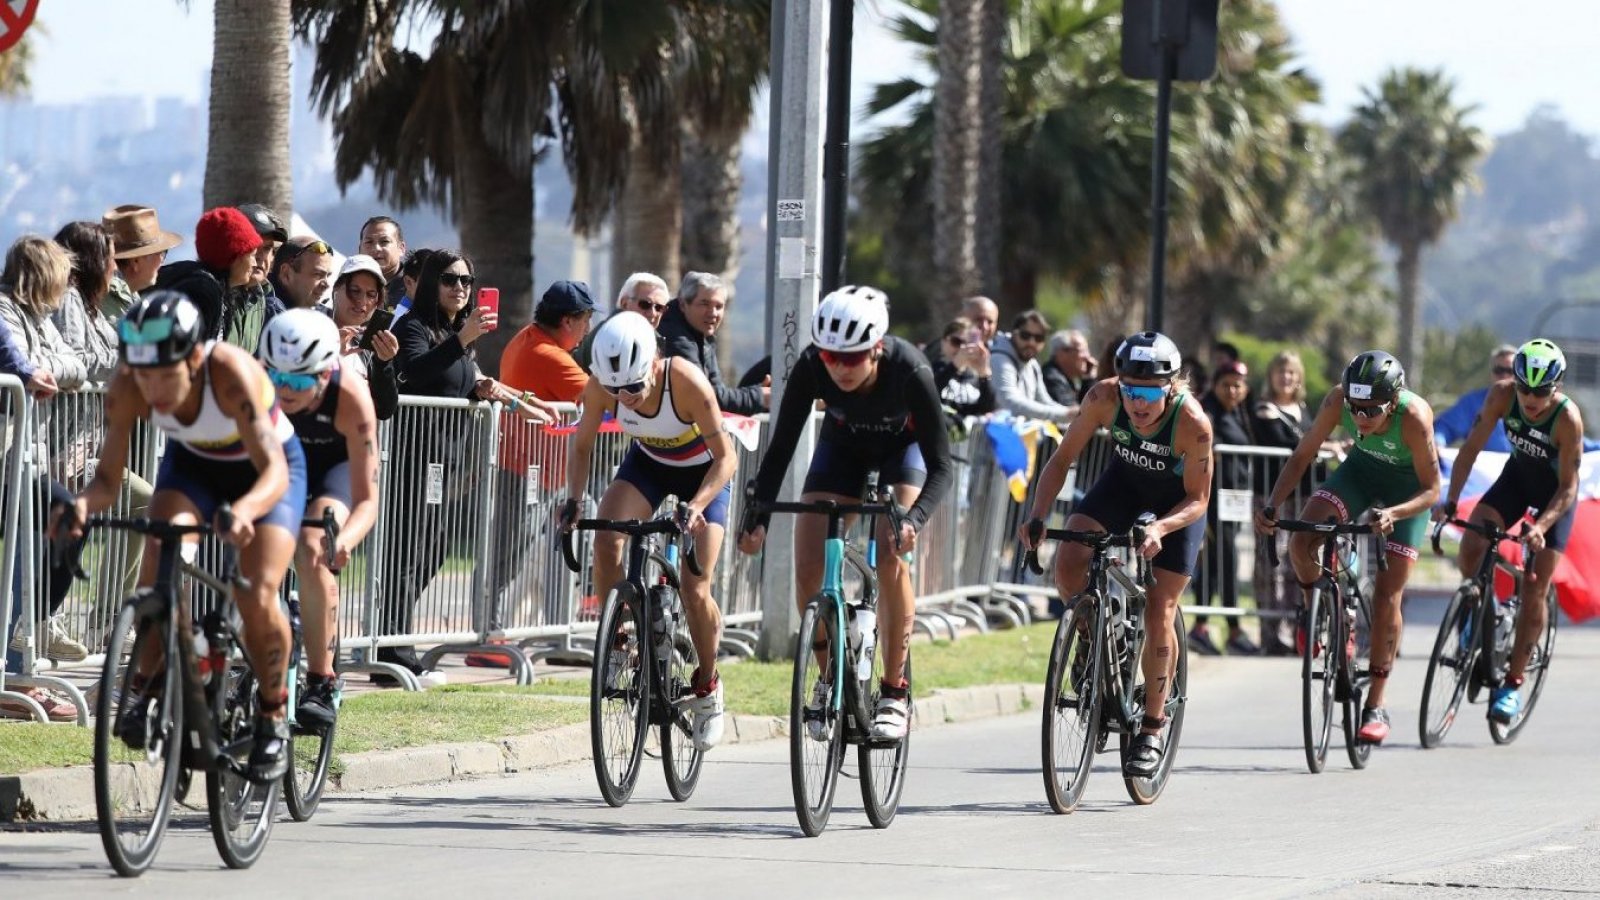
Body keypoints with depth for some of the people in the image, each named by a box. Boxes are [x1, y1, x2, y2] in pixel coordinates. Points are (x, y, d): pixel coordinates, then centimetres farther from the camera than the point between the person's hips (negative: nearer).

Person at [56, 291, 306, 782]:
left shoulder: (231, 373, -39)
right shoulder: (129, 386, -28)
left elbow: (274, 471, -45)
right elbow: (109, 477, -24)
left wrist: (245, 509, -66)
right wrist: (83, 502, -48)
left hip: (263, 471, -3)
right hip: (192, 464, 3)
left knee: (257, 599, -19)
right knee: (161, 555, -28)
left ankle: (272, 718, 5)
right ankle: (146, 685, -12)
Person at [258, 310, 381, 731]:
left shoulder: (350, 397, -37)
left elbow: (367, 500, -36)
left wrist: (346, 540, -58)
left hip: (336, 464, -3)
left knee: (313, 552, -27)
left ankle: (321, 686, -21)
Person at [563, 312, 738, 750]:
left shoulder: (686, 382, -37)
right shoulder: (601, 386, -27)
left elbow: (726, 456, -28)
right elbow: (582, 447, -10)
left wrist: (696, 506, -42)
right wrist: (573, 499, -27)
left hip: (703, 472, -3)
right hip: (648, 463, 3)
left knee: (695, 590, -12)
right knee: (606, 538, -28)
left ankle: (708, 685, 13)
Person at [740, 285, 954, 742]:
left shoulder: (909, 371, -38)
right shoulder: (811, 367, -32)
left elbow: (941, 465, -35)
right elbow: (781, 447, -26)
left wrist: (914, 519, -52)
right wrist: (757, 516, -39)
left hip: (903, 445, -3)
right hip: (843, 444, 3)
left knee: (891, 558, -23)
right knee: (807, 567, -11)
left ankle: (895, 692, -12)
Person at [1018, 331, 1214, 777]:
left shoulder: (1192, 423, -35)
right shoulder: (1105, 397, -29)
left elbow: (1197, 499, -25)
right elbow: (1063, 458, -18)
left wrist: (1159, 528, -44)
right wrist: (1037, 516, -32)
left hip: (1176, 501, -3)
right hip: (1124, 483, 3)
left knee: (1159, 615, -6)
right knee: (1068, 564, -22)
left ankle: (1152, 729, 10)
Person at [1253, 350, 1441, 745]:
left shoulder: (1414, 417, -36)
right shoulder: (1338, 401, -28)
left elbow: (1430, 489, -28)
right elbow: (1301, 456, -18)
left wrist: (1393, 513, -47)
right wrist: (1272, 505, -32)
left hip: (1407, 487, -3)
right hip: (1361, 470, 3)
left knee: (1386, 597, -7)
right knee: (1300, 542, -22)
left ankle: (1376, 706, 4)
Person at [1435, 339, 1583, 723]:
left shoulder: (1568, 418, -34)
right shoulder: (1502, 395, -26)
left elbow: (1568, 487, -28)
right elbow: (1471, 447, -19)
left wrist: (1540, 526, -42)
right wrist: (1450, 501, -29)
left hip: (1555, 492, -3)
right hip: (1518, 475, 3)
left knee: (1535, 587, -7)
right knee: (1471, 544, -21)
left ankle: (1514, 683, 3)